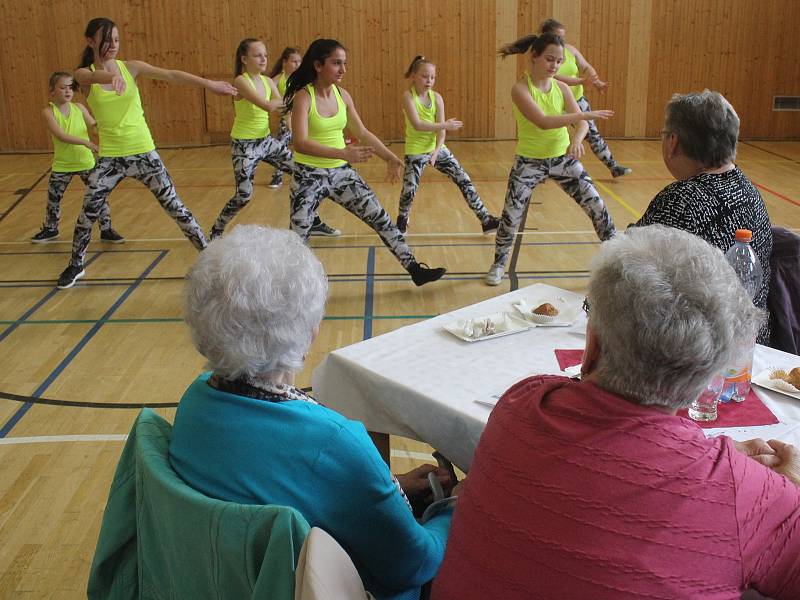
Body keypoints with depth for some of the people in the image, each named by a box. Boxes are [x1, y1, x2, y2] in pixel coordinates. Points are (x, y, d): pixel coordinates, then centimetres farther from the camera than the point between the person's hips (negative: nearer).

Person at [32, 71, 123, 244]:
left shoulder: (79, 107, -2)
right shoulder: (49, 111, -11)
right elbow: (60, 135, -24)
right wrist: (85, 142, -34)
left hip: (86, 161, 1)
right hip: (62, 165, -1)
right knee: (53, 198, 12)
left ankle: (106, 230, 14)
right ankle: (50, 230, 33)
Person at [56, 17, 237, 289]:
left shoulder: (131, 67, -1)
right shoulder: (84, 75, -4)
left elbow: (171, 75, -15)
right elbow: (96, 76, -30)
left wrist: (209, 83, -29)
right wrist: (113, 76, -55)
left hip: (144, 152, 0)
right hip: (110, 157, 0)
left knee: (174, 206, 1)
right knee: (88, 214, 6)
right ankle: (76, 265, 28)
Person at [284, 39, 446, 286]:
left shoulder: (342, 95, 1)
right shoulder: (303, 96, -17)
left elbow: (362, 132, 12)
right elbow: (300, 143, -30)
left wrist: (390, 157, 9)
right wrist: (342, 153, -40)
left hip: (341, 172, 5)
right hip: (309, 176, -5)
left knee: (380, 218, 3)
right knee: (297, 238, 0)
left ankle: (414, 268, 12)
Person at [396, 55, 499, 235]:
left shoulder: (436, 97, -3)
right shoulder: (408, 96, -14)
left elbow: (441, 131, -8)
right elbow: (417, 125, -26)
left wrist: (436, 151, -23)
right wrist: (445, 125, -27)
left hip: (438, 149, 4)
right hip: (416, 152, -4)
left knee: (464, 181, -1)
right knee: (409, 190, -6)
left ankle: (486, 220, 4)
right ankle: (402, 220, 26)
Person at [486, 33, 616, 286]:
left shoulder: (561, 87, -2)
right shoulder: (520, 89, -16)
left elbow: (581, 124, -7)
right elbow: (543, 121, -30)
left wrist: (576, 139, -30)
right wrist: (584, 115, -33)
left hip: (563, 158, 4)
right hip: (529, 161, -4)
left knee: (597, 206, 0)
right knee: (510, 216, -1)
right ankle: (498, 264, 24)